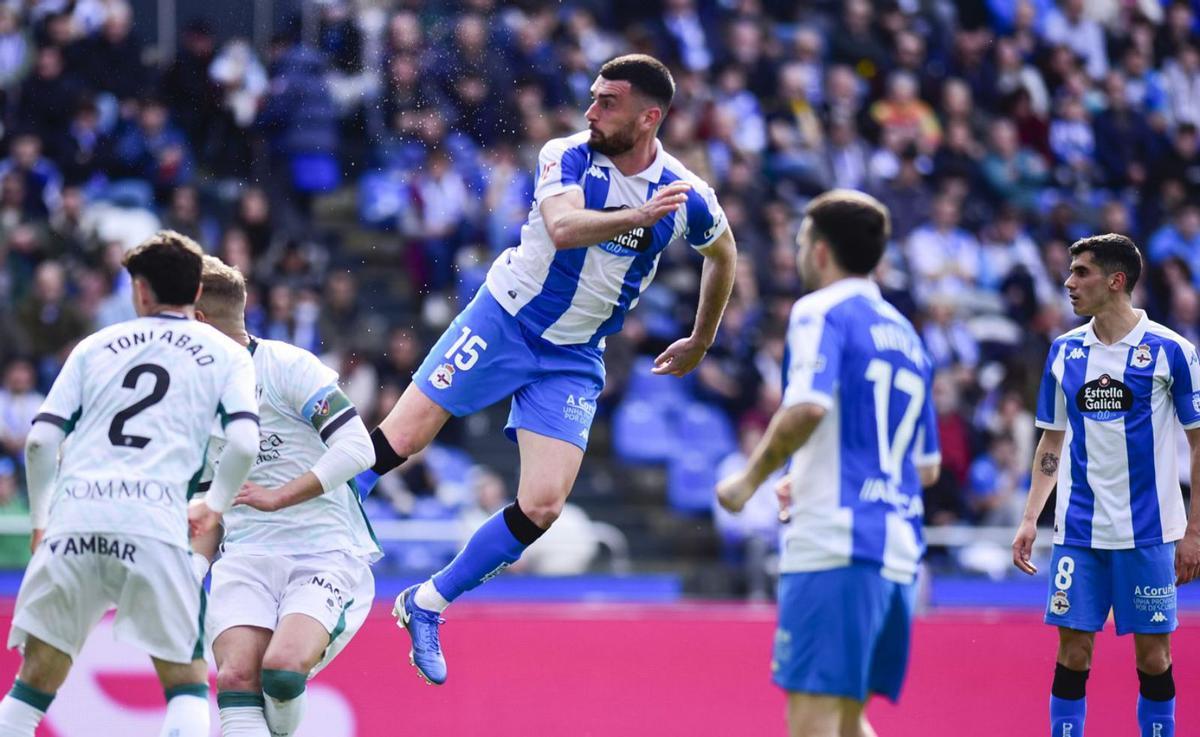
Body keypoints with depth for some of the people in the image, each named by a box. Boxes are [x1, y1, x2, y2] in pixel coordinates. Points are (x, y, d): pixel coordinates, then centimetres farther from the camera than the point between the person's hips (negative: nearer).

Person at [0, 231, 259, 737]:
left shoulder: (95, 346, 19)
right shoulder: (225, 354, 14)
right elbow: (243, 443, -1)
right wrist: (214, 507, 15)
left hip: (73, 521, 2)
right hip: (155, 522, -2)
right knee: (187, 686, 8)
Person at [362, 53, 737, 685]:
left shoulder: (688, 198, -7)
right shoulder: (567, 157, -14)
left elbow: (723, 255, 14)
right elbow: (563, 227, -34)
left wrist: (699, 344, 20)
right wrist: (639, 216, -49)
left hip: (574, 360, 2)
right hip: (502, 321, -2)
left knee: (542, 506, -8)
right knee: (396, 442, -9)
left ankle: (427, 605, 9)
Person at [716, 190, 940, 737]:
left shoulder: (822, 312, -3)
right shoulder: (904, 333, 21)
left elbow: (806, 406, -22)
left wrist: (751, 479, -9)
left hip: (835, 543, -8)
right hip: (898, 552, 8)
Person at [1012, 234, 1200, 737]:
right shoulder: (1065, 351, 7)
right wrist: (1030, 519, 8)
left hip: (1147, 533, -3)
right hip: (1077, 533, 3)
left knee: (1153, 654, 1)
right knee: (1073, 651, 0)